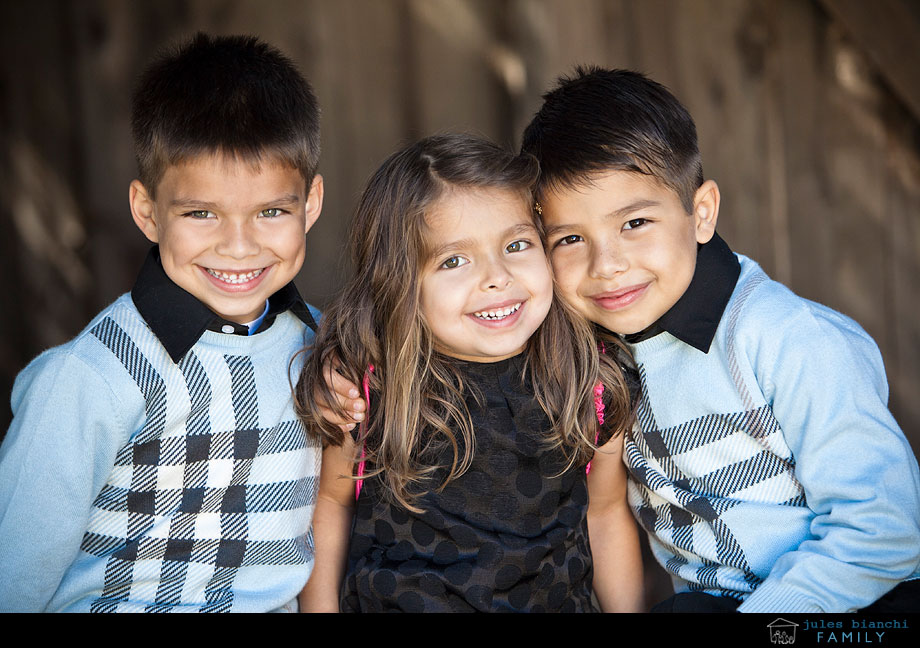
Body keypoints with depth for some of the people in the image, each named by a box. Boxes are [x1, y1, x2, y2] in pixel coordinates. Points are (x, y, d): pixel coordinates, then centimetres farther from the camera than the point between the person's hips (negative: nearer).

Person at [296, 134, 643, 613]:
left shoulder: (592, 384, -15)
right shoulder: (361, 388, -20)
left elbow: (607, 515, -1)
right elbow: (332, 503, -5)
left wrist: (628, 610, 3)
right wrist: (320, 607, -4)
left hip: (557, 601, 2)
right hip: (393, 600, -1)